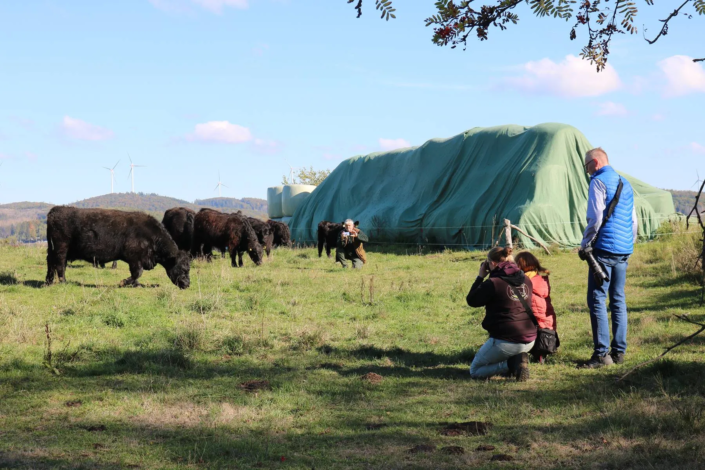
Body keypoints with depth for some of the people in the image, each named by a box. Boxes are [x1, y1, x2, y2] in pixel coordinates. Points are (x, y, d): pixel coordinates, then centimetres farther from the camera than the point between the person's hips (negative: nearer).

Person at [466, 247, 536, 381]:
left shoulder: (493, 284, -15)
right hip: (529, 340, 7)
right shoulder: (526, 280, 5)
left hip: (505, 342, -7)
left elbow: (471, 300, -3)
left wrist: (480, 277, 6)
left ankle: (511, 364, -9)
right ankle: (518, 359, 5)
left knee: (475, 371, 12)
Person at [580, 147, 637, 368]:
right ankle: (619, 351, 11)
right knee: (618, 300, 11)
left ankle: (602, 353, -11)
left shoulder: (599, 182, -7)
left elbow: (595, 218, -15)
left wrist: (584, 244, -5)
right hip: (624, 251, 8)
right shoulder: (625, 183, 18)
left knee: (597, 300, -7)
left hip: (605, 248, -8)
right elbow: (633, 220, 21)